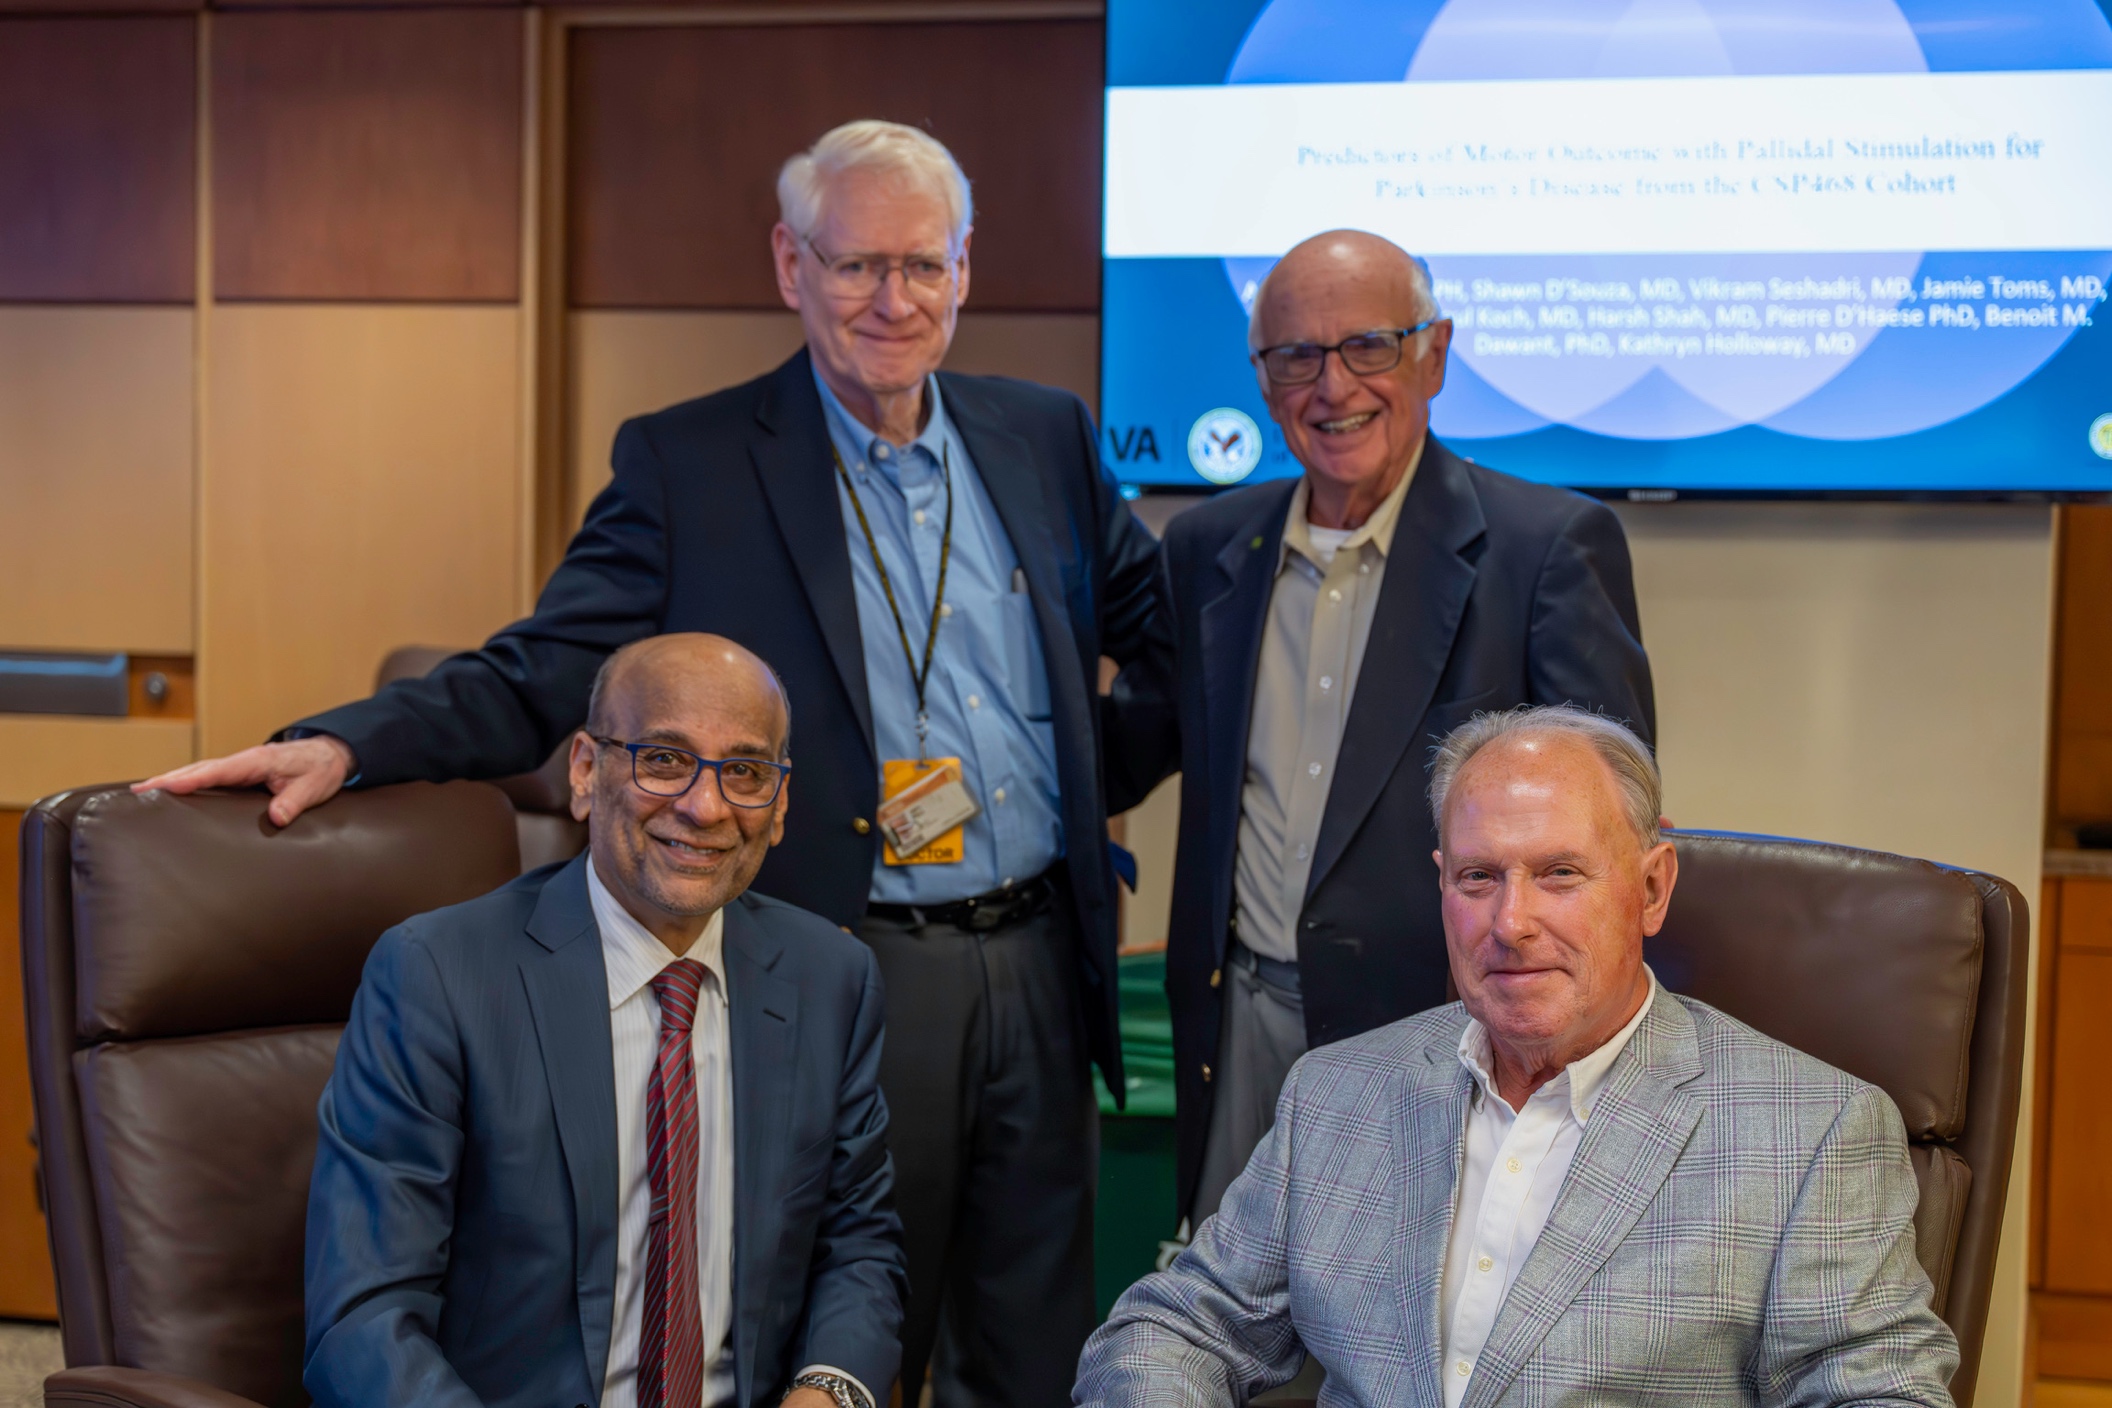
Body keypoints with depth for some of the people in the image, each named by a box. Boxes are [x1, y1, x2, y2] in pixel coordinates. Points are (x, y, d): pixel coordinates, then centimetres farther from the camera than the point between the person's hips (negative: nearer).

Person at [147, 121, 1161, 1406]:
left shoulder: (1046, 435, 7)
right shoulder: (689, 464, -4)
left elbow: (1160, 621, 18)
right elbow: (540, 675, -8)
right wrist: (340, 744, -21)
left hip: (1043, 963, 4)